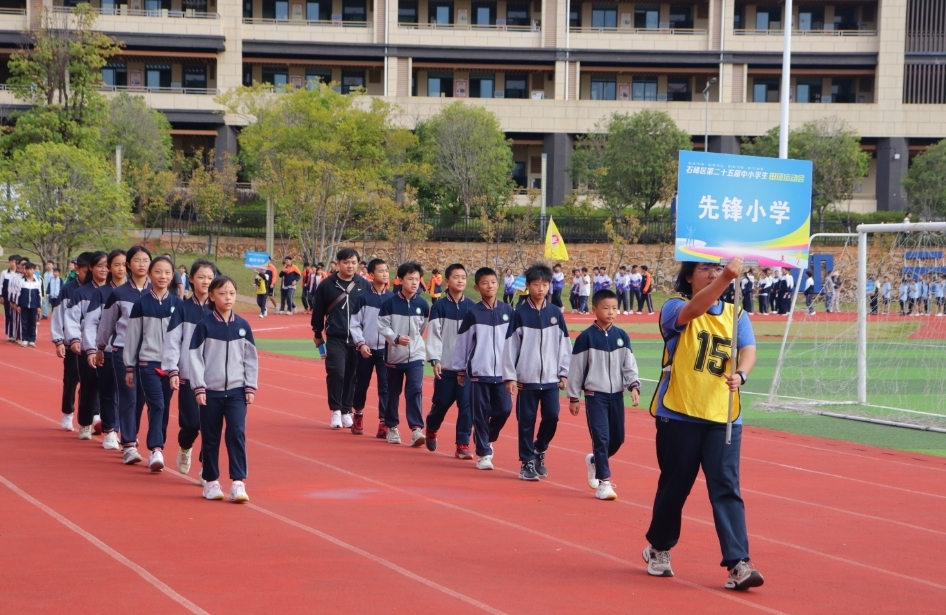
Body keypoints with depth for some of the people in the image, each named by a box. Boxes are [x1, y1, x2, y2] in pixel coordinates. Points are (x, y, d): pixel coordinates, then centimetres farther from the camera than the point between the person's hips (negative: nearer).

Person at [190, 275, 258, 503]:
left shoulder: (243, 326, 4)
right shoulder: (204, 326, -4)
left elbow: (251, 358, 8)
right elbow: (195, 357, -4)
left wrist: (250, 387, 4)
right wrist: (199, 387, -9)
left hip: (236, 391, 1)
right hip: (211, 391, -1)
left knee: (237, 434, -9)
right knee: (210, 437, 5)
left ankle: (238, 482, -7)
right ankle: (211, 482, 16)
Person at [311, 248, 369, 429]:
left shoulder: (364, 285, 3)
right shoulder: (327, 285, -2)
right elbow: (318, 311, 6)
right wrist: (317, 334, 10)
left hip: (357, 339, 2)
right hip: (335, 339, -2)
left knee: (352, 376, 5)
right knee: (336, 373, -13)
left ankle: (346, 412, 17)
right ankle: (336, 411, -2)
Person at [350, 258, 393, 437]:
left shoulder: (392, 298, 2)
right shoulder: (363, 297, -2)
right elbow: (355, 324, -2)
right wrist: (361, 343, -11)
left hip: (386, 349, 1)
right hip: (366, 349, -1)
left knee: (385, 386, -4)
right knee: (362, 384, 10)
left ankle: (384, 422, -1)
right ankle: (358, 416, 30)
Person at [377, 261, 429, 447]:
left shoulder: (422, 305, -3)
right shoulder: (390, 303, -10)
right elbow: (382, 326, -10)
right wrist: (396, 338, -23)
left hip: (415, 355, 0)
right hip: (394, 355, 0)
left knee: (415, 390, -13)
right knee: (393, 391, 11)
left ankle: (416, 429, -16)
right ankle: (392, 427, 26)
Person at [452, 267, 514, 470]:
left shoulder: (507, 311, 4)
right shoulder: (473, 313, -2)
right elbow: (462, 342, 3)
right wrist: (460, 369, 4)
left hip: (501, 372, 2)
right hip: (479, 372, -2)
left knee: (504, 409, 0)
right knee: (481, 413, -1)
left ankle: (487, 440, 25)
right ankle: (483, 453, 8)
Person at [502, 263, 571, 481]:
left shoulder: (555, 313, 4)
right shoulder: (520, 314, -3)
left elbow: (564, 345, 8)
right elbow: (510, 346, -2)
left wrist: (564, 373, 5)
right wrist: (510, 377, -5)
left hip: (550, 378, 2)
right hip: (526, 378, -2)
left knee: (552, 416, -3)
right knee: (527, 420, 2)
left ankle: (539, 450, 22)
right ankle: (527, 462, 12)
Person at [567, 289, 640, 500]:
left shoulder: (622, 337, 5)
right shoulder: (586, 337, -6)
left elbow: (629, 364, 6)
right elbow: (575, 368, -2)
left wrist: (633, 385, -11)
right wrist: (573, 397, -1)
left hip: (616, 395, 4)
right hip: (595, 395, -4)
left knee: (617, 438, 9)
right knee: (601, 437, -10)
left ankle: (595, 461, 36)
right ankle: (603, 481, -4)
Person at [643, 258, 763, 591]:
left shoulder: (737, 315, 8)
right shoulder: (674, 309, -4)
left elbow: (748, 350, -8)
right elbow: (694, 309, -28)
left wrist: (741, 374, -32)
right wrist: (726, 278, -43)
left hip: (723, 417, 2)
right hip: (678, 414, -2)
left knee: (726, 488, -7)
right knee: (674, 485, 10)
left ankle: (738, 565, -13)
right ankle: (658, 548, 33)